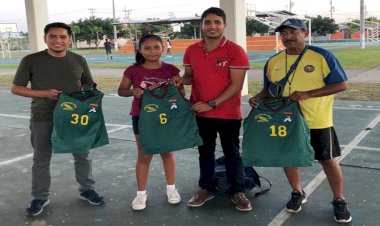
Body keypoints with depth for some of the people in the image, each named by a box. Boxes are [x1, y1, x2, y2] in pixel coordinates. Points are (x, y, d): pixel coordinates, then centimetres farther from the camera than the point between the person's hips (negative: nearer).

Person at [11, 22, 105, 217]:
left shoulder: (78, 60, -1)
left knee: (82, 156, 13)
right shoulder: (31, 61, -7)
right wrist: (44, 93, -17)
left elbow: (89, 86, 10)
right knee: (41, 160, 11)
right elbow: (16, 88, -3)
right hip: (43, 119, -1)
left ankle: (86, 190, 33)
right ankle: (40, 198, 29)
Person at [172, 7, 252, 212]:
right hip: (200, 112, 4)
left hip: (229, 113, -4)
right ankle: (206, 188, 31)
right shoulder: (191, 51, 2)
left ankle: (238, 192, 23)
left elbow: (236, 85, -15)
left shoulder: (235, 51, -12)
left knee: (232, 153, 9)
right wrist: (181, 79, -11)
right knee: (205, 152, 16)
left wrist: (212, 104, -20)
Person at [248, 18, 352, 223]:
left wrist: (308, 94, -22)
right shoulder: (273, 62, 1)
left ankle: (339, 201, 26)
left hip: (317, 122, -3)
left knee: (328, 160, 6)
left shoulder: (321, 56, -12)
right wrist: (258, 97, -10)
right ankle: (297, 193, 36)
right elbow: (269, 89, 13)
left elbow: (341, 84, -13)